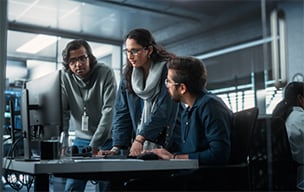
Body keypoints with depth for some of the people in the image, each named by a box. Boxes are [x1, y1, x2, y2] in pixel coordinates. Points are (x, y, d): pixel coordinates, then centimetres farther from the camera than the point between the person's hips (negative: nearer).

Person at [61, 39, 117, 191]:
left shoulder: (106, 73, -14)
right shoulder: (65, 78, -4)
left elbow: (108, 111, -19)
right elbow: (62, 113, -8)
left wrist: (94, 145, -26)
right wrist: (62, 145, -20)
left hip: (106, 139, -3)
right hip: (81, 139, 3)